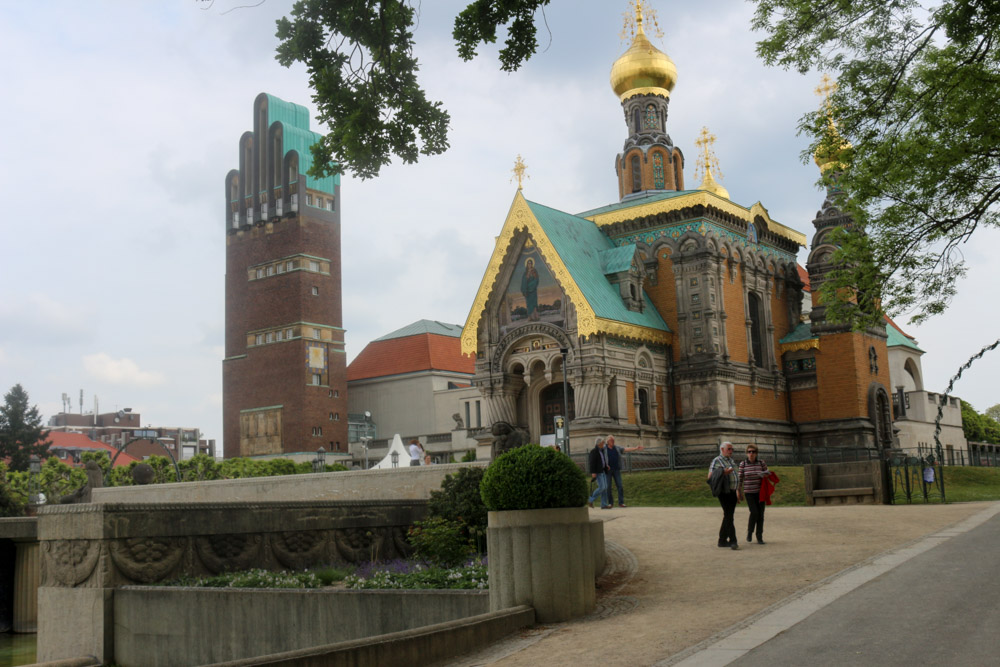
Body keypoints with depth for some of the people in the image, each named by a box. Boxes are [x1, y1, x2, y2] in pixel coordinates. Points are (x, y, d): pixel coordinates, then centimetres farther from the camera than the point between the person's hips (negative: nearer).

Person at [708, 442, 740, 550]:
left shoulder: (731, 460, 17)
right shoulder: (717, 461, -8)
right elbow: (710, 477, -12)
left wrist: (738, 492, 21)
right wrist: (723, 473, -24)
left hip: (732, 492, 8)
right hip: (724, 493, -8)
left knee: (728, 516, 9)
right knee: (729, 516, -13)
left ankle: (722, 540, 15)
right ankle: (733, 541, -17)